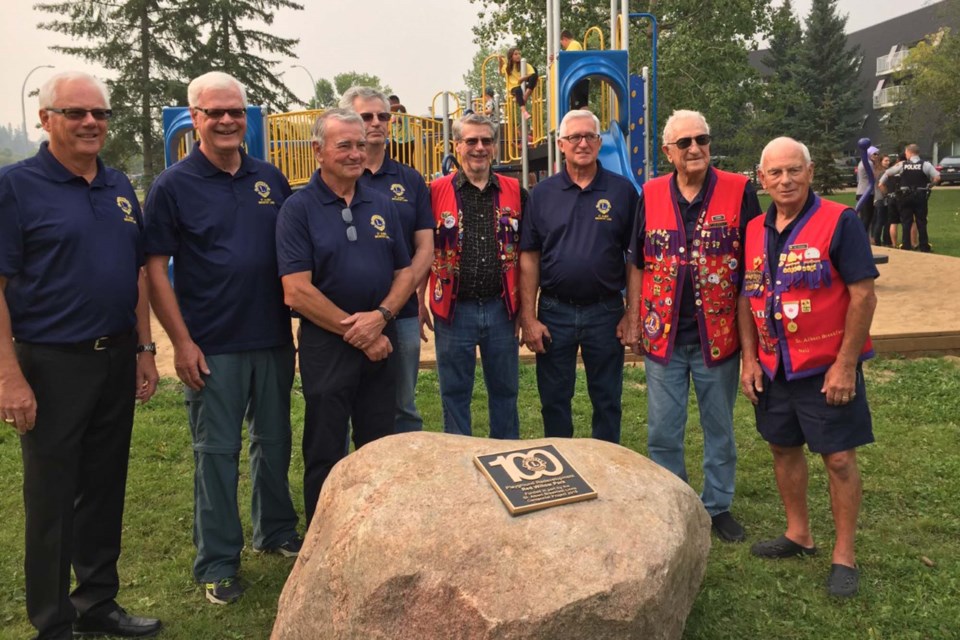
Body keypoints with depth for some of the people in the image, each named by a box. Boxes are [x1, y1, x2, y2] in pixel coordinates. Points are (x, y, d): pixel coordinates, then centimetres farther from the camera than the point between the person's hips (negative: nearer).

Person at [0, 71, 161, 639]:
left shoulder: (120, 187, 10)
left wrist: (144, 349, 10)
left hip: (117, 360, 6)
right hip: (51, 365, -6)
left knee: (105, 489, 15)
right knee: (51, 500, 5)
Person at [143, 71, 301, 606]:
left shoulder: (270, 179, 8)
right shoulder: (174, 186, -4)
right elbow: (156, 268, -6)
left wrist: (298, 320, 7)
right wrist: (181, 341, -12)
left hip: (273, 339, 4)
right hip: (212, 346, -4)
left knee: (275, 442, 15)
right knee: (217, 452, 4)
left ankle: (277, 532, 34)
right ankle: (218, 563, 17)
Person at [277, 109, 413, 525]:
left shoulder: (381, 205, 9)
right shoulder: (299, 208, -6)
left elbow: (405, 272, 8)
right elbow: (296, 291, -14)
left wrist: (380, 316, -11)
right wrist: (355, 330, -13)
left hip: (380, 342, 5)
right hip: (326, 346, -4)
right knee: (325, 457, 7)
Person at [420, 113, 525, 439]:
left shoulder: (515, 192, 5)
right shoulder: (436, 192, 0)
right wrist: (420, 304, -1)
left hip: (502, 309, 2)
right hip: (453, 311, -1)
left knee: (505, 392, 14)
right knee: (454, 396, 10)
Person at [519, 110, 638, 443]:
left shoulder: (622, 191, 0)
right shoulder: (542, 193, 3)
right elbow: (529, 257, 1)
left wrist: (632, 315, -4)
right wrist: (528, 318, -4)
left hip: (605, 311, -1)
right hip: (554, 312, 1)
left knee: (607, 401, 11)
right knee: (554, 400, 12)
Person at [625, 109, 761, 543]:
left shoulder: (739, 191, -5)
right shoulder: (651, 195, 2)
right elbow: (637, 264, 8)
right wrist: (634, 322, 6)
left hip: (718, 334, -1)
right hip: (662, 334, 2)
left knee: (719, 428, 13)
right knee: (662, 431, 9)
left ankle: (718, 505, 30)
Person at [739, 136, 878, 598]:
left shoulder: (840, 222, -12)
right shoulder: (754, 231, 5)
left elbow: (863, 295, -14)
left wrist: (846, 364, -17)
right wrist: (749, 359, 4)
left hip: (826, 368, -6)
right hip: (773, 368, 6)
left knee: (839, 458, 2)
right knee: (784, 448, 15)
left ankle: (844, 556, 16)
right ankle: (798, 534, 33)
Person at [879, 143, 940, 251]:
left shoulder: (902, 165, 1)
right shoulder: (925, 164, -2)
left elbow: (886, 174, 6)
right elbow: (937, 178, -10)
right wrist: (930, 184, 8)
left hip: (905, 197, 0)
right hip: (920, 197, 0)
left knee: (906, 222, 7)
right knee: (921, 222, 6)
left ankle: (906, 246, 7)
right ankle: (924, 247, 8)